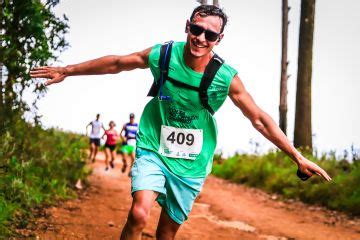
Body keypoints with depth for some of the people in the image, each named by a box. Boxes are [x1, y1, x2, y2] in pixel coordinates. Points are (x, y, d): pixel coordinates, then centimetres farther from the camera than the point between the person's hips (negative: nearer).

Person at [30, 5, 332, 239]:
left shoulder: (226, 77, -15)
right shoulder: (162, 55, -12)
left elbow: (260, 120, -7)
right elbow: (115, 63, 3)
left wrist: (299, 158, -8)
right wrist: (66, 71, 11)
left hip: (191, 163, 1)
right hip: (153, 150, 0)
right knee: (139, 214, -23)